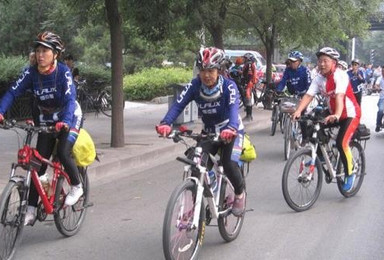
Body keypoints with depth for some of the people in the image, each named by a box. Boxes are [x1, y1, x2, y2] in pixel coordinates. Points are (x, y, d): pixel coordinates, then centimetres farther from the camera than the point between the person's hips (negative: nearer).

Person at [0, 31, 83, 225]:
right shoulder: (31, 73, -14)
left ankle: (77, 187, 3)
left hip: (69, 118, -4)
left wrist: (64, 122, -51)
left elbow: (70, 99, -34)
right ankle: (31, 210, 2)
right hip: (46, 120, 4)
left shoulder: (63, 72, -23)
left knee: (63, 153, -25)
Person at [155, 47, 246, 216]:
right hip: (209, 132, 3)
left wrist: (231, 129, -61)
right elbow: (178, 105, -27)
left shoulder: (228, 86, -23)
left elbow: (233, 108, -39)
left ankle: (240, 193, 8)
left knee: (229, 164, -23)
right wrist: (165, 123, -47)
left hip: (231, 132, -3)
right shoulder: (194, 86, -16)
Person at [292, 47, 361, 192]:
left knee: (341, 143, -21)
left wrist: (337, 115, -54)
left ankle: (350, 173, -2)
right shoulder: (319, 78, -6)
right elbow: (308, 95, -15)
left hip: (350, 114, -7)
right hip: (333, 114, 7)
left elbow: (339, 96, -39)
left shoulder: (340, 75, -24)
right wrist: (298, 111, -31)